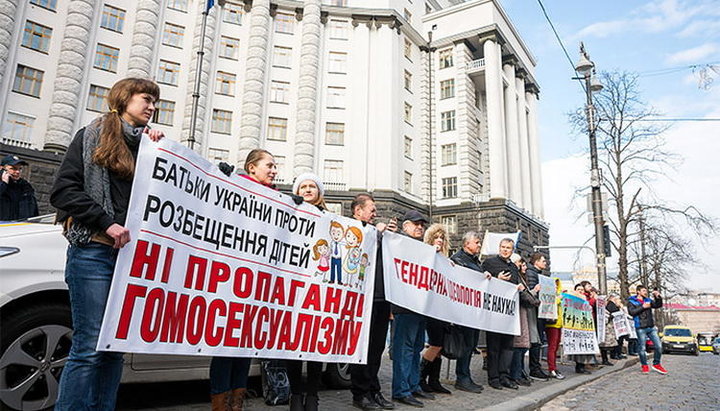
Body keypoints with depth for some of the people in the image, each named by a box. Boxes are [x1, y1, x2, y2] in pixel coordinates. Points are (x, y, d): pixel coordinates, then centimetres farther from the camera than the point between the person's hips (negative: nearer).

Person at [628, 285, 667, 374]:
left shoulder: (648, 300, 15)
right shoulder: (631, 301, 0)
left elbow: (658, 305, 8)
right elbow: (631, 312, -14)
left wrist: (658, 297, -7)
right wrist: (643, 307, -16)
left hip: (651, 327, 5)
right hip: (641, 328, -5)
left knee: (659, 346, 1)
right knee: (642, 348, 1)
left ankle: (656, 364, 17)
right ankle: (644, 365, 19)